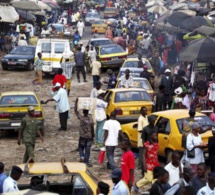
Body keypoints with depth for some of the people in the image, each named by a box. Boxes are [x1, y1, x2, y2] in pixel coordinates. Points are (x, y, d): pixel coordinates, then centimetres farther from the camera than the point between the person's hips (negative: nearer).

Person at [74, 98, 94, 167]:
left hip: (82, 136, -1)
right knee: (87, 149, 7)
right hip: (89, 136, 1)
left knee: (81, 147, 19)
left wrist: (76, 102, -2)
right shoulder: (91, 119, -9)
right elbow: (92, 129, -4)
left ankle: (82, 156, -5)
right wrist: (92, 136, 9)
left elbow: (75, 111, -4)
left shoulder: (81, 118, -12)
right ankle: (86, 162, 8)